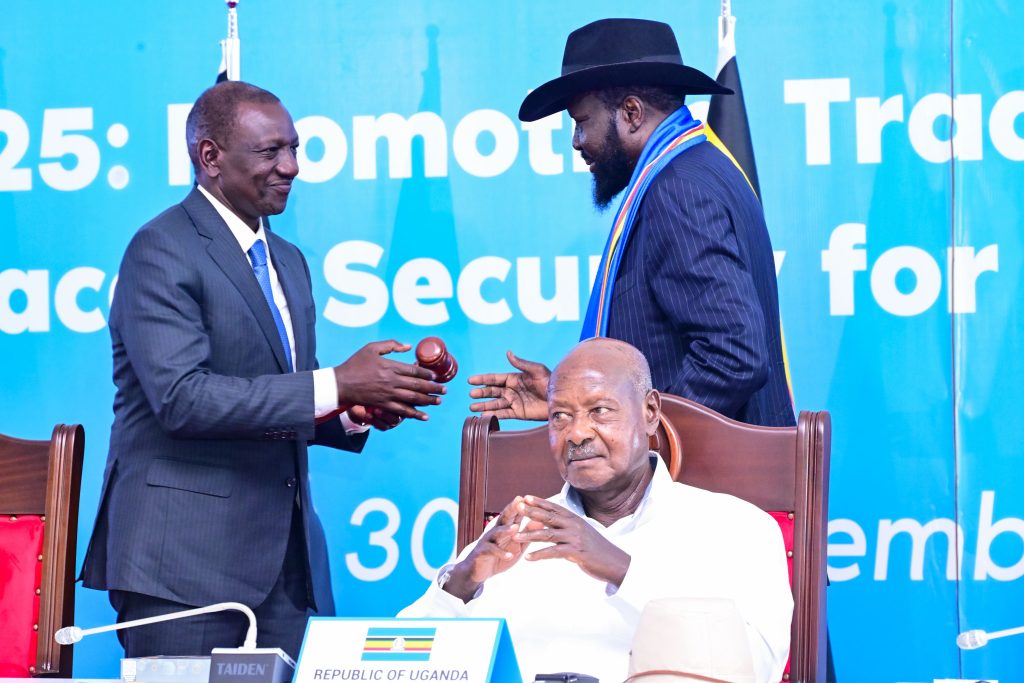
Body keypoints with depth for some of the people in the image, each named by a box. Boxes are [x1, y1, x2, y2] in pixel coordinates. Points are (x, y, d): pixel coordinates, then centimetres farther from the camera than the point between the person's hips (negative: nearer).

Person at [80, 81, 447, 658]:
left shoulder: (288, 261, 19)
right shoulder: (163, 251, -8)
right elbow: (180, 397, -20)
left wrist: (358, 410, 2)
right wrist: (335, 386, -21)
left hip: (285, 559, 7)